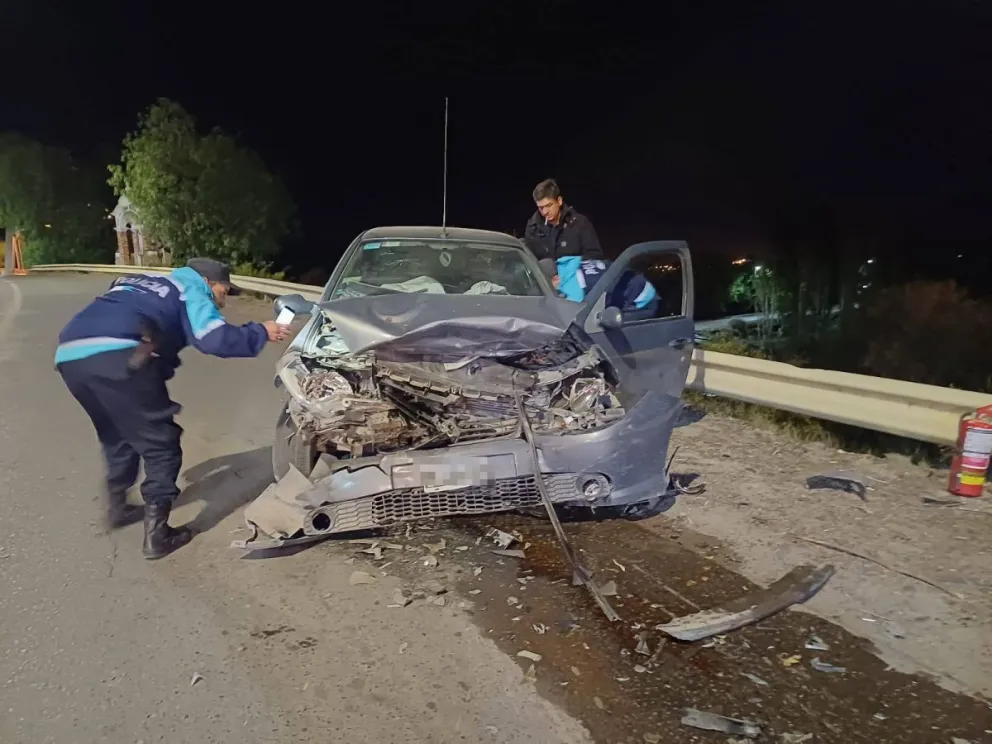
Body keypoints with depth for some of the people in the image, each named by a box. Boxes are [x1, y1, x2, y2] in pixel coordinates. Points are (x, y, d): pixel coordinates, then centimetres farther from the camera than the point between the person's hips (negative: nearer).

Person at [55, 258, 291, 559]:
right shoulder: (190, 290, 15)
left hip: (69, 356, 8)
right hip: (116, 357, -8)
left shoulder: (141, 284, 37)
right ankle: (156, 535, 8)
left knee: (117, 436, 30)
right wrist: (261, 333, 10)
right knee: (160, 443, 6)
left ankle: (117, 506, 43)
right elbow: (215, 339, -2)